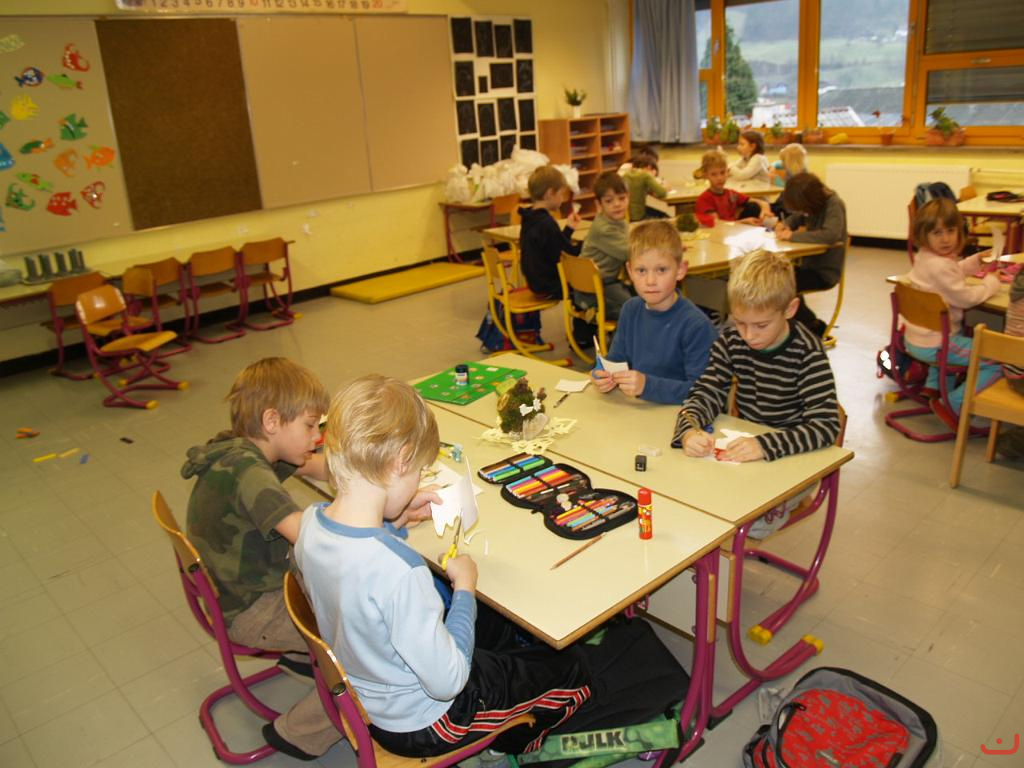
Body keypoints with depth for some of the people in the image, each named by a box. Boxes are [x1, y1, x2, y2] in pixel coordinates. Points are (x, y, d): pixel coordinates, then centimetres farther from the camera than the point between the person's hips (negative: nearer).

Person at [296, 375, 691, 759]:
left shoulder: (311, 522, -15)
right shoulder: (399, 571, -41)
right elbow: (447, 681, -30)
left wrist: (393, 520, -2)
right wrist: (465, 588, -19)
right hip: (423, 722, -7)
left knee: (498, 624, 29)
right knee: (576, 669, 13)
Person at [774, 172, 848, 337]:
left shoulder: (834, 205, -19)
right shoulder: (813, 204, 3)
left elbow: (831, 235, -36)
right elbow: (795, 218, 22)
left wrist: (793, 235, -31)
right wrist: (784, 224, -2)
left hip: (825, 271, -8)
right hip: (810, 264, 8)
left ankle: (817, 330, -4)